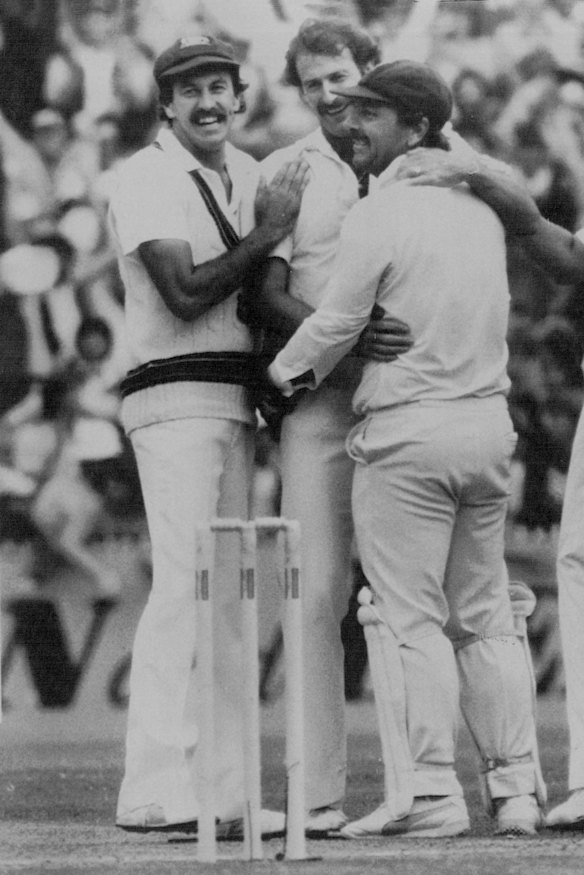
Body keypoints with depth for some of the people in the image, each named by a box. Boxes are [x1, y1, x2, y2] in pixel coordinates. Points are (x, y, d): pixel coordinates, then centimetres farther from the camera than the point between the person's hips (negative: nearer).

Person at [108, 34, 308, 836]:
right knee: (184, 584, -16)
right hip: (175, 398, -8)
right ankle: (156, 791, -19)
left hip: (238, 400, 8)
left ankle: (223, 791, 9)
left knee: (231, 591, 7)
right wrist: (268, 231, -12)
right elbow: (186, 294, -16)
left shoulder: (248, 174, 15)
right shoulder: (146, 180, -7)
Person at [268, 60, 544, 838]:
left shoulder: (378, 214, -12)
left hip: (406, 431, -7)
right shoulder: (479, 204, 11)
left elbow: (336, 323, -9)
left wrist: (281, 374, 10)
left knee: (411, 621, -4)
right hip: (488, 422, 7)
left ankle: (432, 795, -7)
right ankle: (515, 788, 9)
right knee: (484, 615, 12)